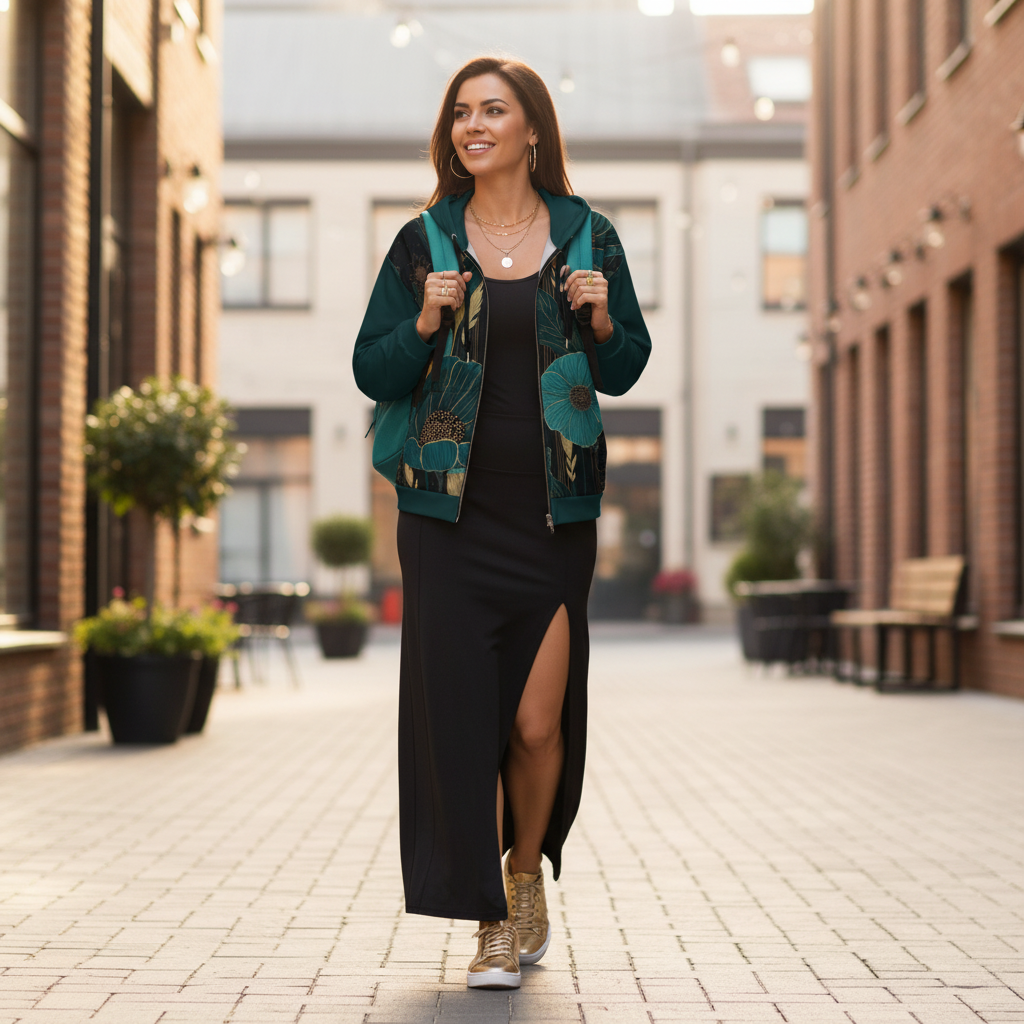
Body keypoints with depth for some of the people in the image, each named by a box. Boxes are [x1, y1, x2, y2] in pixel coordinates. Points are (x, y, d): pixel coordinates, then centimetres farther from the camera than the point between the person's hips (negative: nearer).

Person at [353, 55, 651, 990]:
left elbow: (625, 371, 11)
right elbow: (373, 374, 4)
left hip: (554, 516, 0)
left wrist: (601, 323, -8)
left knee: (538, 720, 0)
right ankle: (493, 921, 11)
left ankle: (527, 880, 28)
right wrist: (425, 324, -13)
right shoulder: (424, 243, 5)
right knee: (458, 709, -3)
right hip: (450, 516, 0)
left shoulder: (587, 238, 6)